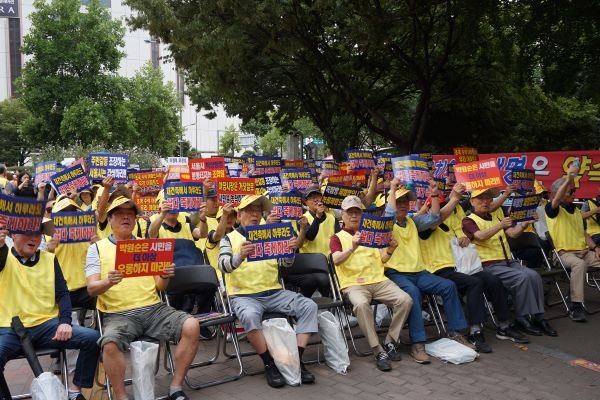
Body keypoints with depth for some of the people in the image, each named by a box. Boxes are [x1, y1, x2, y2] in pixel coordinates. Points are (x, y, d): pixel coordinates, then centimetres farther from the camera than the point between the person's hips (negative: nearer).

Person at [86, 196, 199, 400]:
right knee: (110, 344, -35)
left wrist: (165, 278, -10)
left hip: (153, 308, 3)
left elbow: (159, 287, 14)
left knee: (191, 326, -21)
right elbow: (92, 289, -2)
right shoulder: (97, 248, 10)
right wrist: (108, 282, -24)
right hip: (119, 314, -3)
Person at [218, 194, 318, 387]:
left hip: (274, 293, 4)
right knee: (250, 315, -37)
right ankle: (269, 364, -19)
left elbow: (286, 263, 7)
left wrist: (290, 250, -17)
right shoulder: (229, 238, 3)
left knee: (309, 305, -15)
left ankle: (297, 359, -12)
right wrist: (239, 257, -37)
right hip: (244, 295, -4)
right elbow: (223, 265, -14)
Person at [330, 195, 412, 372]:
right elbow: (336, 260, -9)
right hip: (353, 283, -4)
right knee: (361, 304, -36)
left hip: (378, 280, 4)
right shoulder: (337, 237, 10)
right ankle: (379, 352, -26)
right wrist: (353, 247, -27)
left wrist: (390, 250, -3)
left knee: (405, 299, -20)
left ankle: (390, 342, -4)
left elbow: (381, 259, 19)